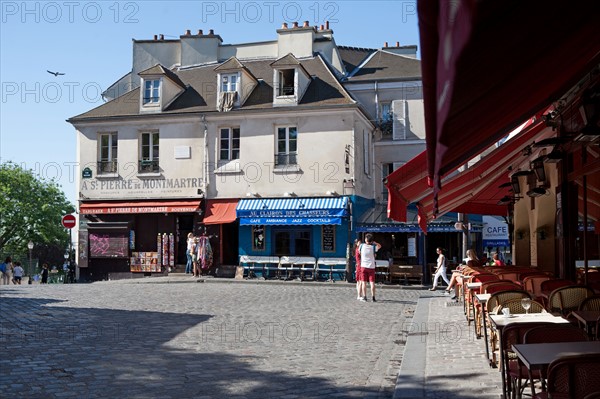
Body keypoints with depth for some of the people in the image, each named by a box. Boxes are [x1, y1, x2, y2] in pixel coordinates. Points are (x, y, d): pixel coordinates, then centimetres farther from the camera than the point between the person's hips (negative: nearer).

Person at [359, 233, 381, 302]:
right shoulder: (373, 247, -7)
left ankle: (364, 297, 3)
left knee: (364, 282, 5)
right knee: (372, 282, 3)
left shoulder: (362, 246, -7)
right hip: (371, 267, 0)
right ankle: (373, 297, 1)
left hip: (363, 266, 0)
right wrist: (373, 242, 3)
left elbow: (359, 252, 13)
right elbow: (379, 246, 13)